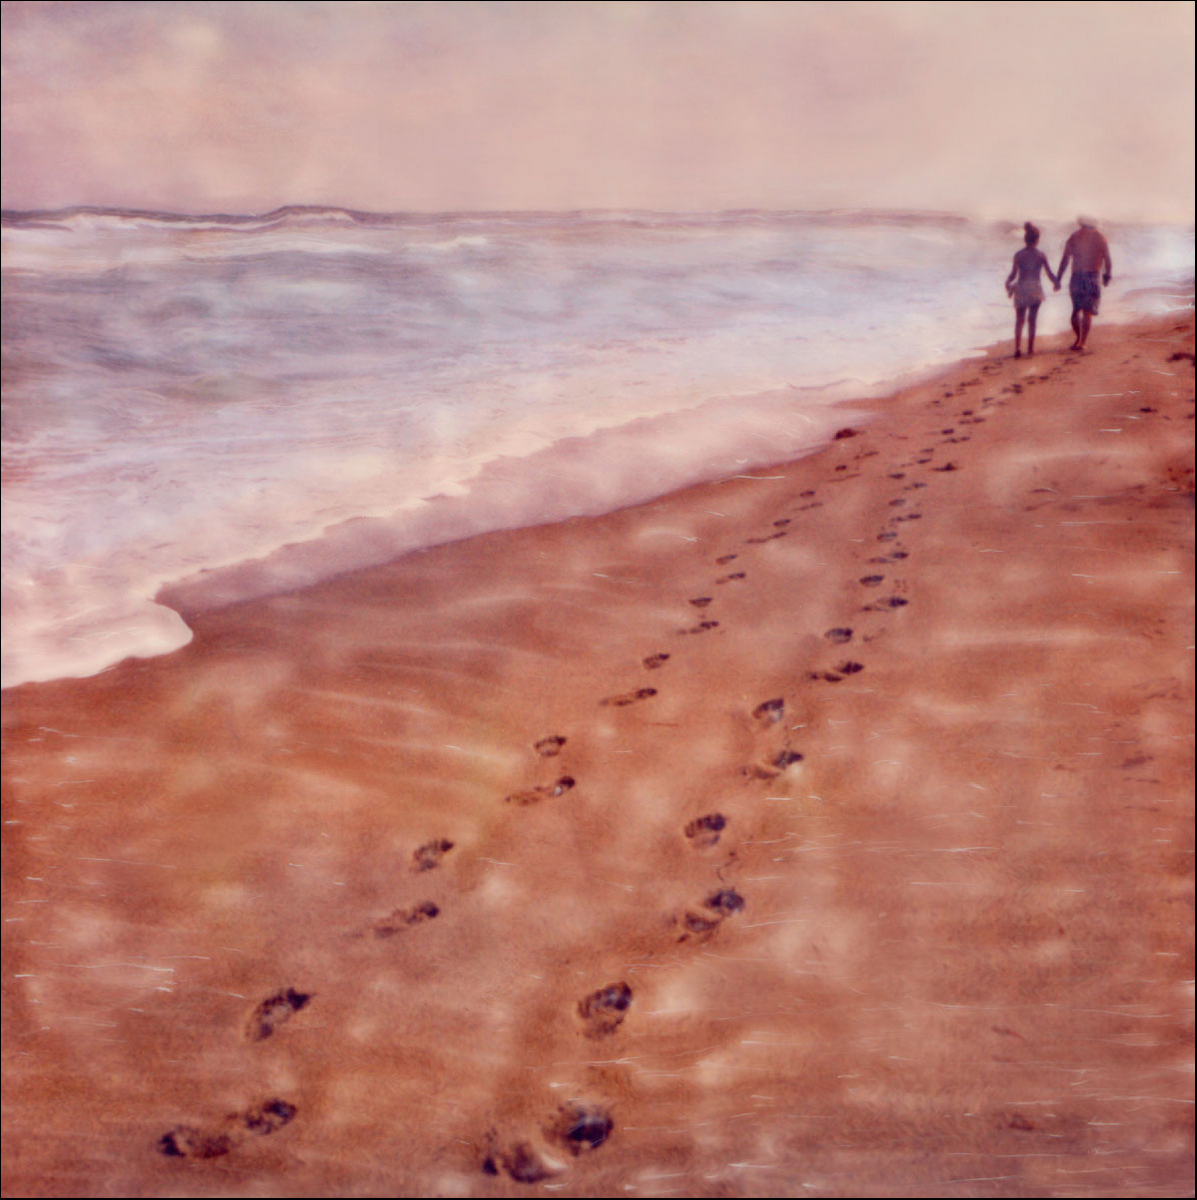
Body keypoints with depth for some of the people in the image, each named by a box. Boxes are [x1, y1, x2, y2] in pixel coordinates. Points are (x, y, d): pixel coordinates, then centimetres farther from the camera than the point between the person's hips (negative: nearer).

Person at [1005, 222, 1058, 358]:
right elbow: (1050, 274, 0)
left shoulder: (1018, 255, -4)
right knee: (1032, 320, 12)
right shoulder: (1041, 255, -2)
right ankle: (1030, 347, 15)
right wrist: (1057, 283, 7)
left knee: (1019, 320, 6)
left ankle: (1018, 347, -10)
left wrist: (1007, 283, 3)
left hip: (1021, 288, 0)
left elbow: (1013, 274, -5)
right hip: (1035, 288, 0)